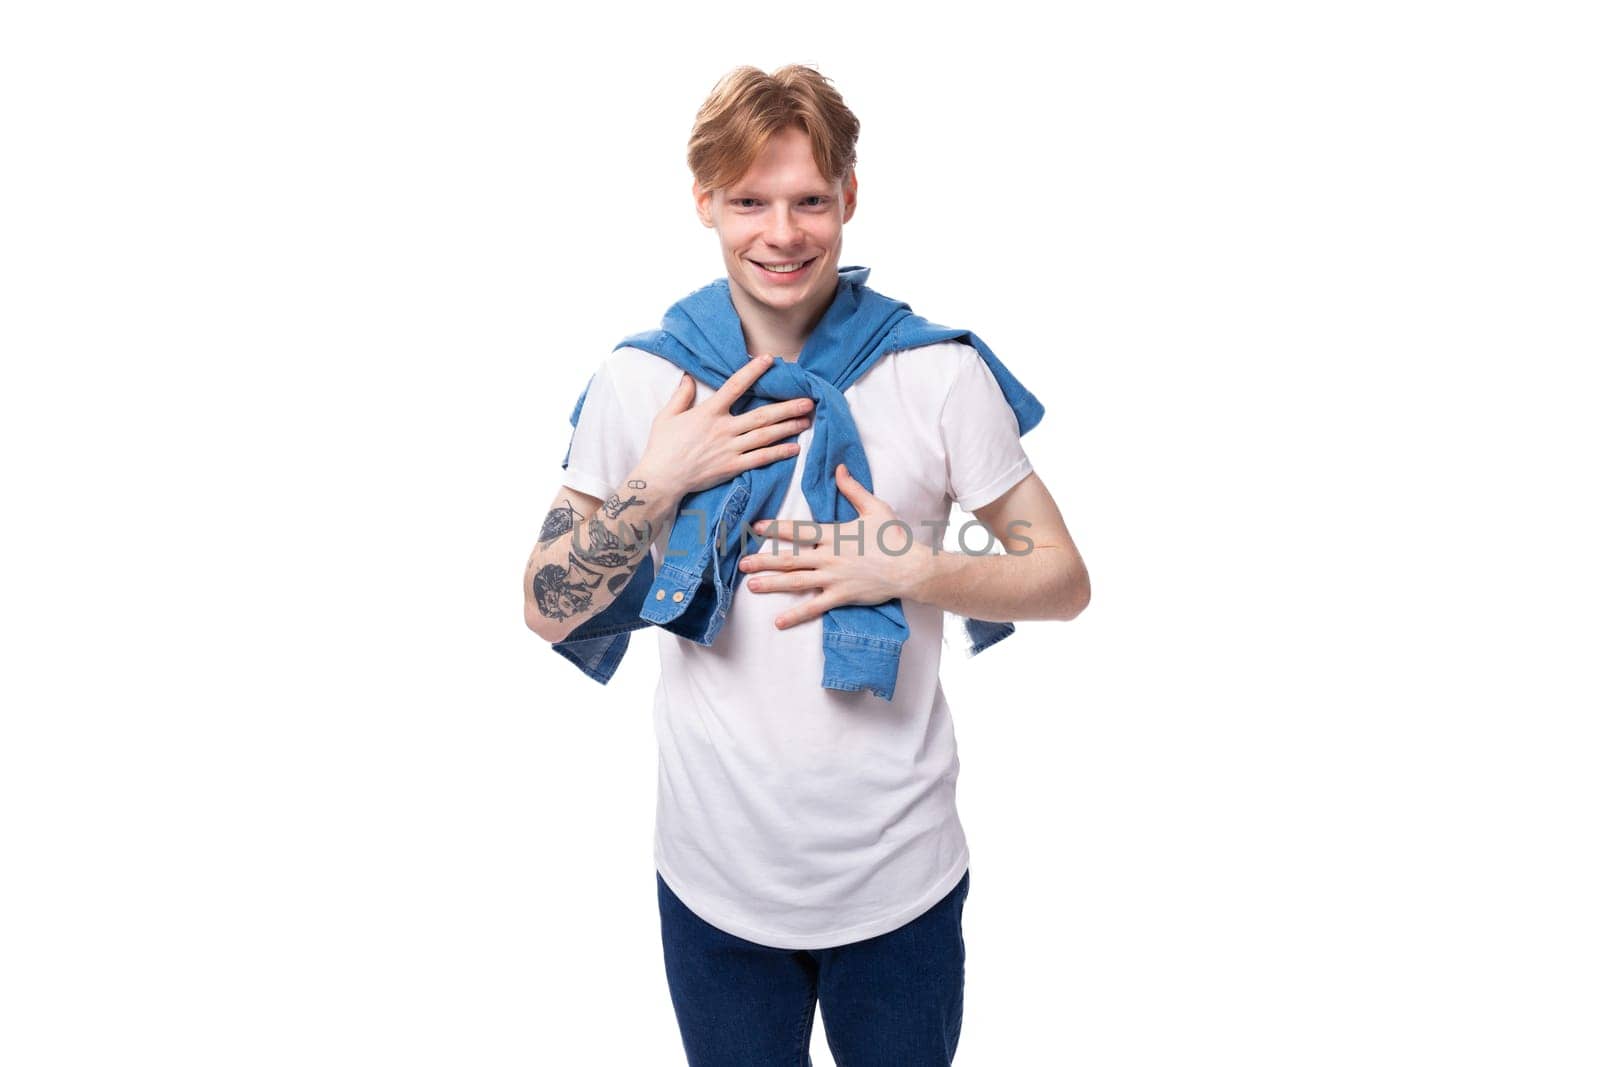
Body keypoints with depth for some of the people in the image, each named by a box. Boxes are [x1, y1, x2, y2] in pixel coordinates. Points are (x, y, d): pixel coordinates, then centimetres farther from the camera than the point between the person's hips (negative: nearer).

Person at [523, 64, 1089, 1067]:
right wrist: (659, 483, -16)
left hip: (901, 875, 0)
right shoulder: (640, 381, -4)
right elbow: (547, 609, -2)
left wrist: (917, 571, -20)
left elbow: (1065, 579, -3)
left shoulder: (940, 373, -9)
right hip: (716, 879, 1)